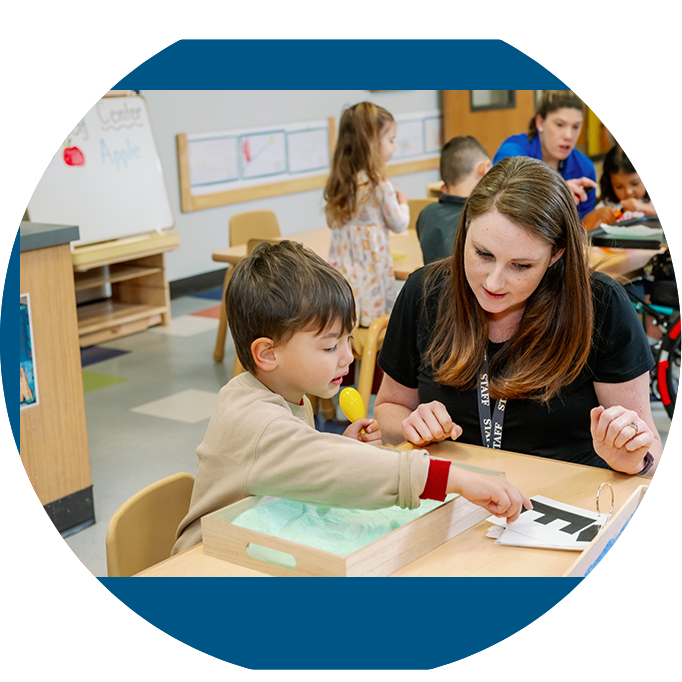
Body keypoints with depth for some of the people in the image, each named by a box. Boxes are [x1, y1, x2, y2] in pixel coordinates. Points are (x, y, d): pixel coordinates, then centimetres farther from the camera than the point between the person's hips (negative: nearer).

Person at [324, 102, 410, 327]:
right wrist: (402, 203, 18)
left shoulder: (337, 182, 5)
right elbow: (399, 224, -2)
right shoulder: (378, 184, -13)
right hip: (372, 266, -6)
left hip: (343, 267, 6)